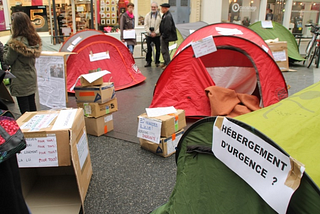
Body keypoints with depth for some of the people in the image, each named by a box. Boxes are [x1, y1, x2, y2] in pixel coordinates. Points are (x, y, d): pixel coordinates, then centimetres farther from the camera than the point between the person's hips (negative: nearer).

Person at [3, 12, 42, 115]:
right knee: (32, 104, 18)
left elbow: (8, 60, -12)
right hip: (32, 78, 8)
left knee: (24, 109, 2)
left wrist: (5, 48, 1)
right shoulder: (33, 39, 3)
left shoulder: (16, 42, -20)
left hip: (21, 81, -8)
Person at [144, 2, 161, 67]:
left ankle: (157, 62, 17)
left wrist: (155, 33, -12)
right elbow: (145, 25, 4)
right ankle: (148, 62, 12)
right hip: (149, 36, 2)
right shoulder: (147, 15, 7)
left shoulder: (160, 15, -1)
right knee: (149, 49, 2)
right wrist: (150, 32, -7)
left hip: (157, 36, -1)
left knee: (158, 49, 4)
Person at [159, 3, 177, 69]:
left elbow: (167, 28, -25)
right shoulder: (165, 15, 12)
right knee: (164, 50, 18)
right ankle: (165, 63, 30)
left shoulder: (168, 16, -19)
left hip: (166, 36, -10)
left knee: (164, 50, -4)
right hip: (164, 36, 10)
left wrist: (164, 36, -18)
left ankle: (168, 64, 3)